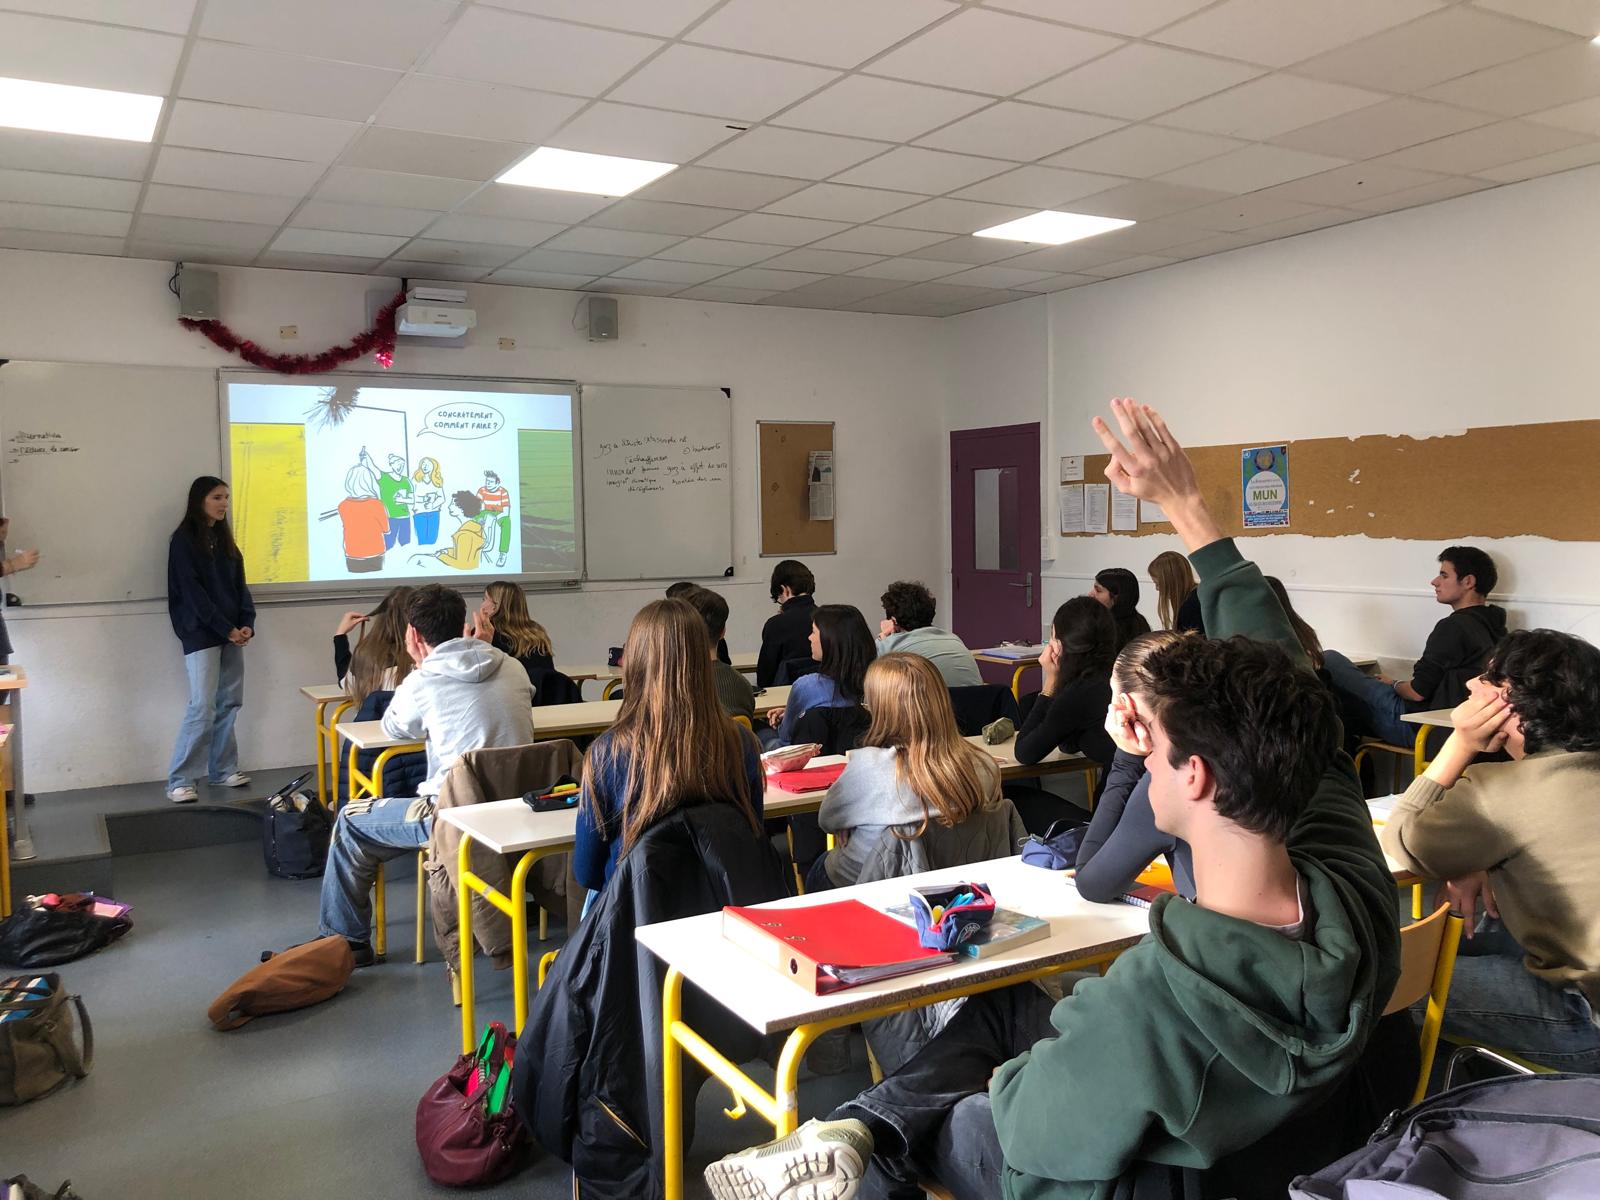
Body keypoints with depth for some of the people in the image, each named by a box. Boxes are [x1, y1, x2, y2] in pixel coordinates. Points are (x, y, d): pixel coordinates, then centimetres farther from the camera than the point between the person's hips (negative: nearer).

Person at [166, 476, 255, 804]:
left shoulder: (224, 538, 15)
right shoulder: (184, 539, -5)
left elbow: (239, 584, 12)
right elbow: (192, 591, -12)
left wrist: (246, 623, -4)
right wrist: (226, 629, -14)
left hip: (232, 632, 7)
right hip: (201, 634, -7)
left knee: (229, 703, 6)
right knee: (203, 706, -11)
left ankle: (222, 771, 15)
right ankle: (179, 781, -6)